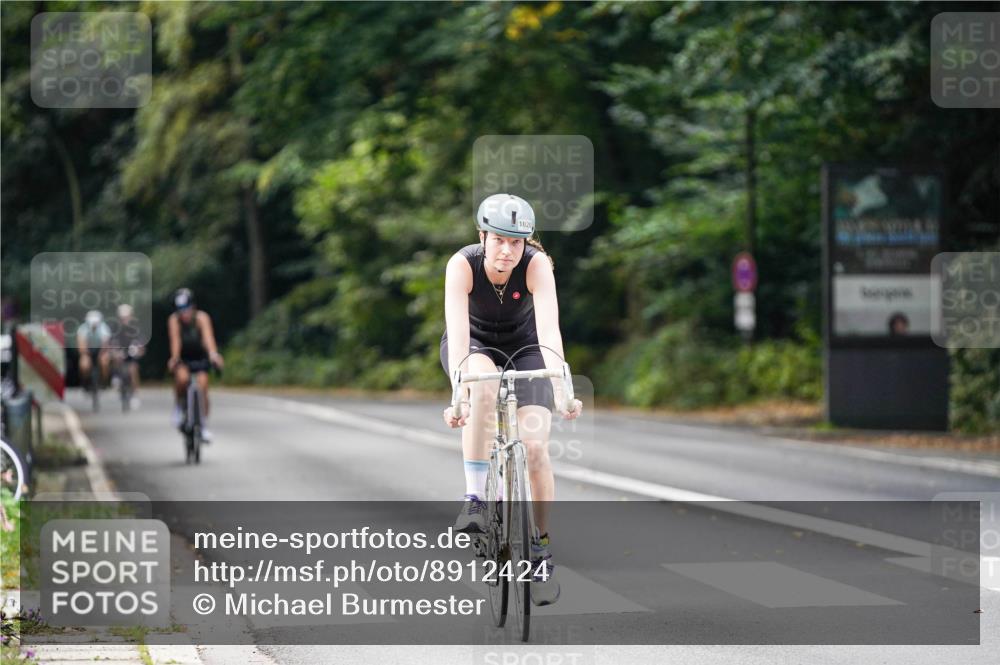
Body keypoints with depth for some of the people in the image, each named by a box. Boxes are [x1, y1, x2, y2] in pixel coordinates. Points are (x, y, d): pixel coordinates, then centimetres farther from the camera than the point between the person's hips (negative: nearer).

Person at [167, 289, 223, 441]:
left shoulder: (201, 317, -23)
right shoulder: (174, 320, -21)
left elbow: (208, 336, -37)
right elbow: (175, 340, -31)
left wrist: (213, 353, -55)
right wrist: (174, 358, -49)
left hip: (200, 357, 1)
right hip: (183, 358, -1)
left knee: (202, 387, -15)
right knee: (182, 377, -32)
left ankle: (204, 425, 0)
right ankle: (179, 406, -5)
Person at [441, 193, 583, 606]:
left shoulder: (536, 265, -30)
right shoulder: (463, 264, -30)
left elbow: (549, 330, -40)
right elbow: (457, 330, -41)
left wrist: (561, 390, -53)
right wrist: (457, 393, -53)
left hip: (524, 346, 1)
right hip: (475, 345, -1)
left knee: (536, 447, -16)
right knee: (483, 387, -38)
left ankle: (542, 554, -1)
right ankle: (474, 498, -27)